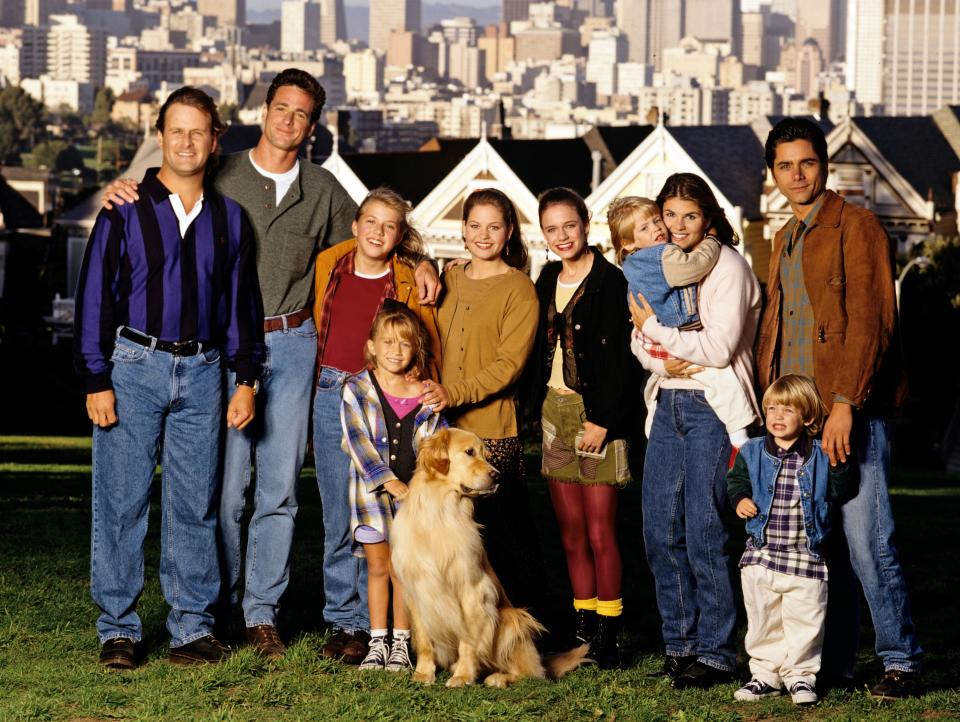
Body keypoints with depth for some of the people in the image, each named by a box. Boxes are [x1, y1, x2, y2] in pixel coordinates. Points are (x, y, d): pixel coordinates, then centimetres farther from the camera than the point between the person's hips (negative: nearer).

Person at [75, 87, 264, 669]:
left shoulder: (229, 217, 10)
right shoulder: (127, 210, 0)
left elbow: (241, 302, 15)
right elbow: (95, 295, -1)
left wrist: (246, 379, 9)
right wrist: (96, 380, -6)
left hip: (202, 371, 3)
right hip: (134, 366, -3)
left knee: (196, 503, 4)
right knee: (123, 500, -2)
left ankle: (194, 626, 11)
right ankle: (119, 629, 5)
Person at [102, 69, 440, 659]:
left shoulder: (323, 189, 10)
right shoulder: (223, 175, 2)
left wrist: (420, 261, 6)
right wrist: (120, 192, -12)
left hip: (292, 346, 2)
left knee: (280, 488, 3)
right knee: (226, 483, -4)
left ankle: (262, 612, 10)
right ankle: (218, 607, 8)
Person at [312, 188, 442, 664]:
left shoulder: (410, 283, 1)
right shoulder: (330, 266, 9)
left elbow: (429, 351, 6)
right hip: (332, 397, 2)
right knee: (338, 519, 4)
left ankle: (365, 623, 3)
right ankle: (342, 620, 11)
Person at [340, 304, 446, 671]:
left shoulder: (426, 394, 1)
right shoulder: (357, 390, -4)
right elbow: (360, 444, -10)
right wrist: (391, 483, -17)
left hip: (414, 491, 1)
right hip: (372, 490, -1)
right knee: (378, 566, 4)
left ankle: (401, 644, 11)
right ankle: (377, 642, 13)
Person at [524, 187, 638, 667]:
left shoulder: (610, 281, -8)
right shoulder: (548, 280, 13)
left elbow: (619, 356, -13)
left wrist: (602, 420, -16)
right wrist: (536, 408, 9)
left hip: (597, 415, -6)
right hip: (554, 411, 6)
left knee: (600, 535, -5)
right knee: (571, 536, 7)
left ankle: (607, 636, 0)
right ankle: (583, 632, 13)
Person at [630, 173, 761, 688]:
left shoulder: (728, 267, -7)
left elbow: (719, 347, -15)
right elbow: (639, 337, 13)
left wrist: (657, 329, -7)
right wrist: (660, 359, -9)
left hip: (712, 408, -7)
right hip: (668, 405, 7)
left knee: (703, 534, -8)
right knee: (660, 530, 5)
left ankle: (715, 654, -1)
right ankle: (680, 644, 16)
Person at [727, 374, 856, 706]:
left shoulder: (820, 457, -1)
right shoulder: (752, 452, 4)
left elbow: (840, 492, 0)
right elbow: (737, 479, 12)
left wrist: (838, 466, -16)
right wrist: (740, 499, -8)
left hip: (806, 557, -2)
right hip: (761, 554, 2)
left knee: (805, 621, 3)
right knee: (762, 619, 9)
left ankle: (801, 675, 16)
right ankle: (765, 674, 19)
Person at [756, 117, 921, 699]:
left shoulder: (856, 227, -5)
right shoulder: (785, 241, 20)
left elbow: (872, 322, -13)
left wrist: (845, 404, -20)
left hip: (853, 412, -7)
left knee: (866, 539, -11)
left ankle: (902, 660, -1)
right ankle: (833, 664, 13)